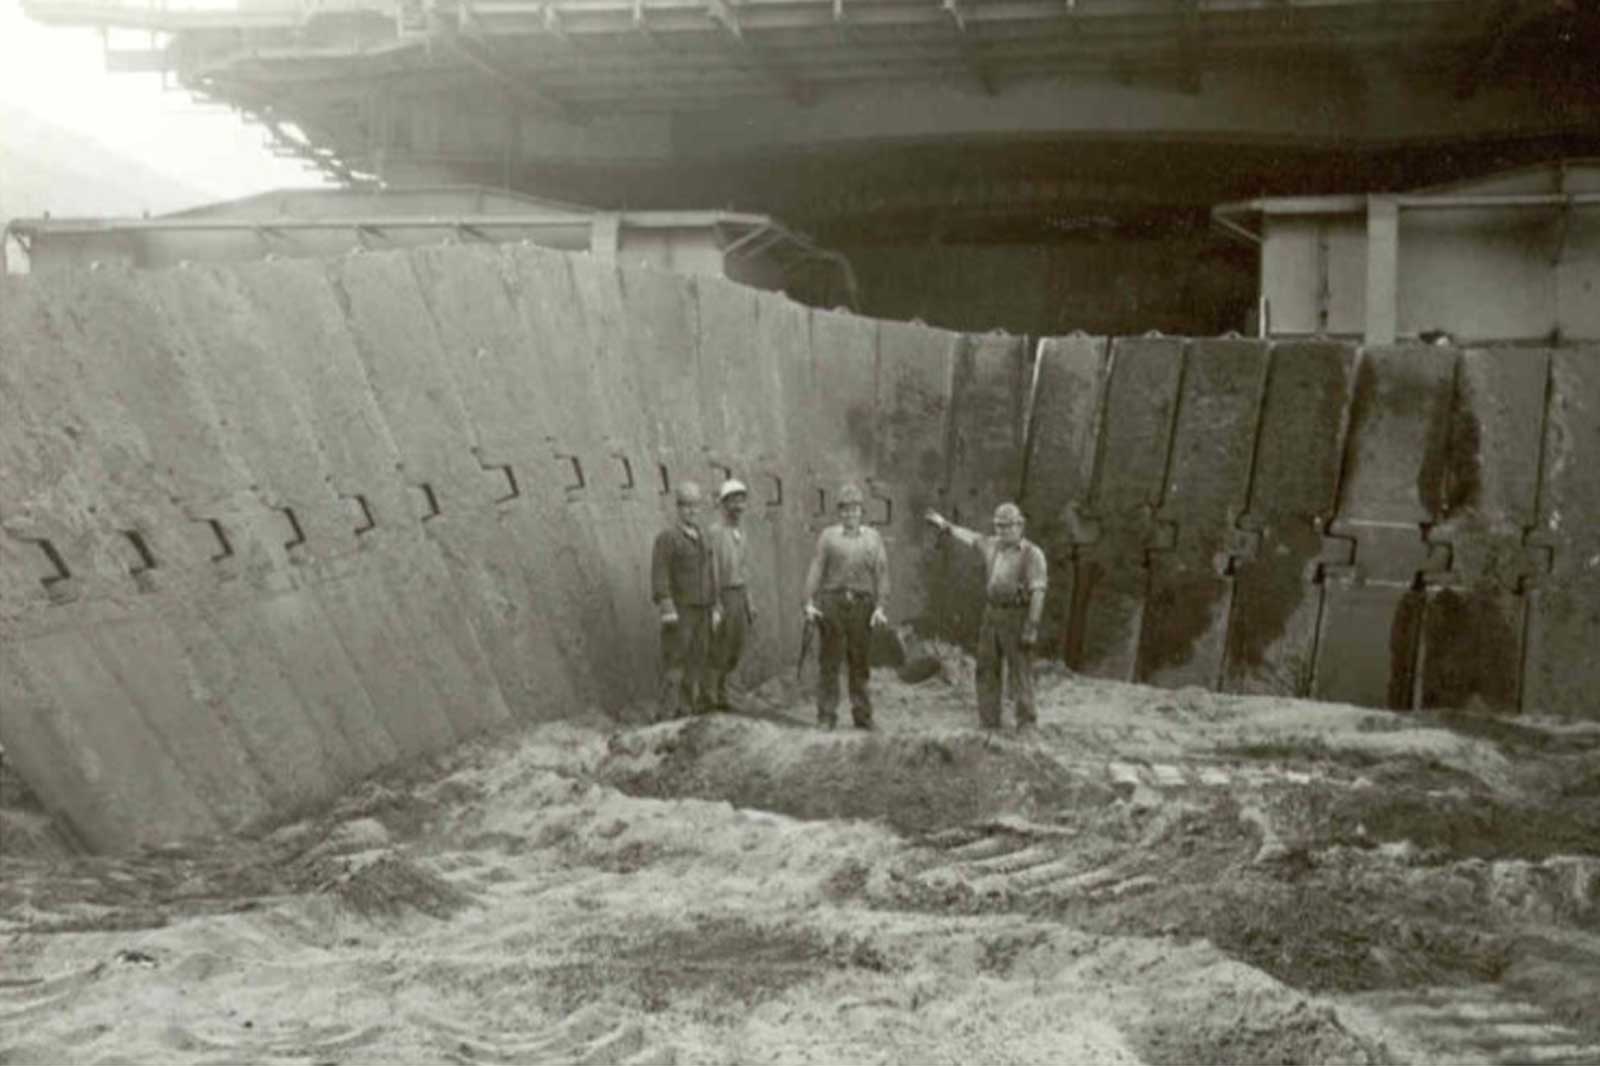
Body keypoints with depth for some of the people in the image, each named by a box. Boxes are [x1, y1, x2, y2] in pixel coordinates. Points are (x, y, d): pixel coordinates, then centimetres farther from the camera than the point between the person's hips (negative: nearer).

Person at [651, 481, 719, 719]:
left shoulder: (702, 539, 14)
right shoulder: (666, 538, -8)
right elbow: (659, 575, -15)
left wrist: (714, 609, 11)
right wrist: (666, 610, -23)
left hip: (700, 612, 7)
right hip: (678, 612, -7)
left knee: (696, 663, 5)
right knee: (675, 662, -7)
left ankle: (691, 710, 8)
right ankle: (670, 715, -6)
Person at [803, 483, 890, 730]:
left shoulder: (873, 538, 12)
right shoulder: (828, 536, 10)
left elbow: (882, 574, 6)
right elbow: (815, 570, 4)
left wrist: (881, 607, -5)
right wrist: (810, 603, -6)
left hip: (862, 605, 1)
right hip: (832, 602, -1)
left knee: (860, 663, 5)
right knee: (829, 662, -2)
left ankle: (862, 716, 12)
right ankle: (826, 716, 3)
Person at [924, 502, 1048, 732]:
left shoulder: (1032, 554, -11)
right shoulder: (994, 546, 9)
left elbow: (1038, 592, -16)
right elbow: (970, 537, 28)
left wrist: (1031, 627, -21)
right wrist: (945, 525, 38)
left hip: (1016, 618, -7)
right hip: (991, 615, 7)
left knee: (1020, 672, -5)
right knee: (987, 670, 7)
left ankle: (1027, 723, 0)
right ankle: (988, 722, 13)